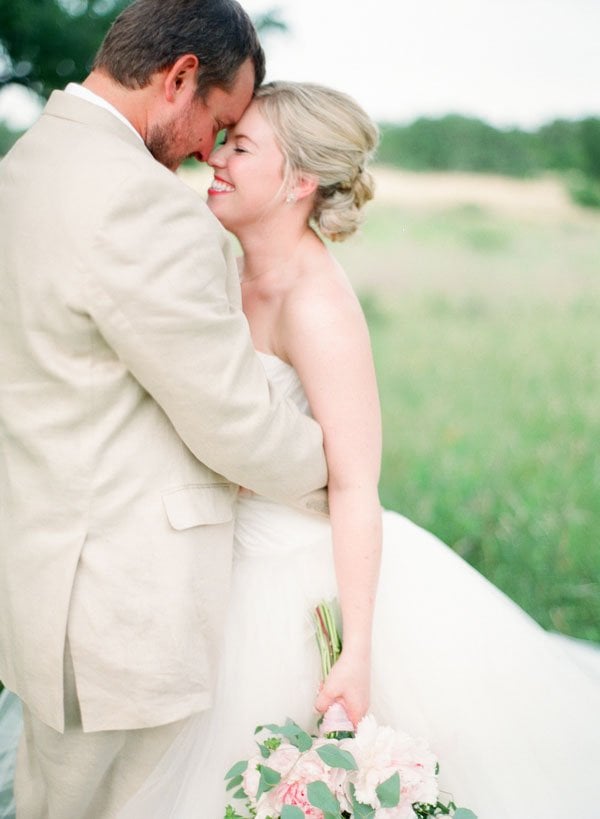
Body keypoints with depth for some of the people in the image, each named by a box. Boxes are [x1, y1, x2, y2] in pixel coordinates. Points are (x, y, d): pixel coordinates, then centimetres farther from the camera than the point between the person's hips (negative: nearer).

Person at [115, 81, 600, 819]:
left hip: (308, 579, -8)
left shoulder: (318, 304, -24)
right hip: (254, 561, 8)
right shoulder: (249, 270, 1)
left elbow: (355, 487, -24)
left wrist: (356, 655, -24)